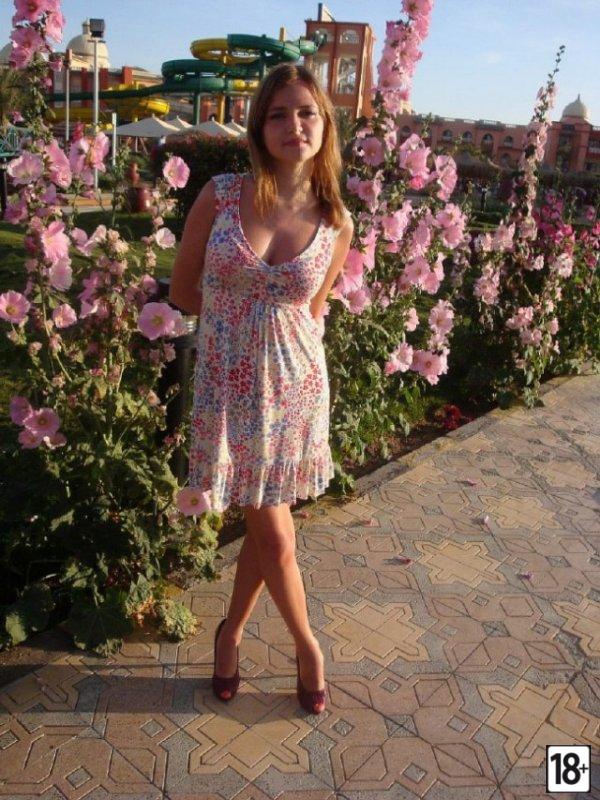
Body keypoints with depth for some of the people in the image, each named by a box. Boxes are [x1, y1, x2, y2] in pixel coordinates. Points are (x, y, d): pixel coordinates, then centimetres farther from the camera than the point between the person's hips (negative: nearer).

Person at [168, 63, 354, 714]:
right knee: (276, 538, 6)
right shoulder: (221, 195, -8)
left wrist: (280, 333, 4)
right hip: (228, 385, -1)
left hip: (294, 385, 2)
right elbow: (183, 288, 3)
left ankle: (231, 631, 42)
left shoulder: (336, 224, -3)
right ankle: (306, 643, 35)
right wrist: (238, 321, 5)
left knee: (263, 529, 13)